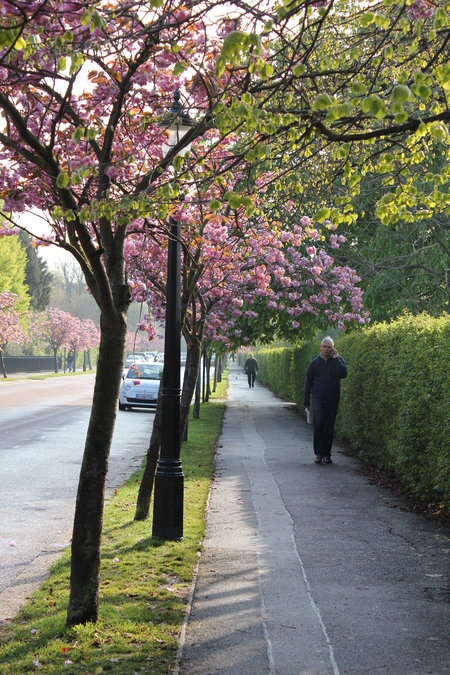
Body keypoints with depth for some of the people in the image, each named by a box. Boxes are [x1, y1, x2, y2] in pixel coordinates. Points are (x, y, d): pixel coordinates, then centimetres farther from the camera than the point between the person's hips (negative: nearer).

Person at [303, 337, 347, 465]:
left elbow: (343, 374, -16)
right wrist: (306, 402, 9)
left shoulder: (338, 360, 3)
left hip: (332, 401, 0)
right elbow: (308, 382, 11)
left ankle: (327, 454, 14)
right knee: (319, 424, -14)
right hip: (318, 400, 0)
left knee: (329, 428, 4)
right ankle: (319, 453, -6)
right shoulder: (315, 362, 6)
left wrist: (336, 358, -16)